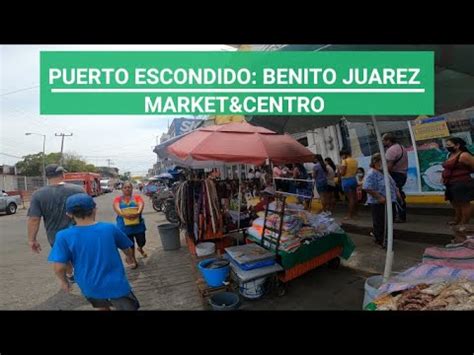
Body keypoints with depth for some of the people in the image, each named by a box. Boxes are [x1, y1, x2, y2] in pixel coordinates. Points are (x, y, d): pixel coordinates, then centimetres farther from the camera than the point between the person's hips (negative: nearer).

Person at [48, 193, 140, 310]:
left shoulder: (64, 236, -16)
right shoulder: (110, 228, -14)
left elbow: (59, 267, -15)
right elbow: (127, 249, 0)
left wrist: (64, 281, 6)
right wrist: (129, 257, 22)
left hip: (90, 287, 2)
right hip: (116, 284, -2)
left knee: (103, 307, 30)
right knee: (129, 307, 16)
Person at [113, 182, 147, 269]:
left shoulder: (137, 197, 3)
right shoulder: (118, 199, 4)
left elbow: (141, 205, -14)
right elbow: (116, 208, -14)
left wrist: (137, 213, -36)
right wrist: (123, 214, -35)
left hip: (138, 223, 0)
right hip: (124, 225, 0)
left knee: (142, 241, 5)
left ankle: (140, 248, 43)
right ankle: (134, 261, 27)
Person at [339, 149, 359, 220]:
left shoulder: (344, 161, -12)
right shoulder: (355, 161, 9)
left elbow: (342, 173, -16)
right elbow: (356, 171, 15)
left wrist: (340, 168, 2)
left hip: (346, 180, -7)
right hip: (354, 179, 7)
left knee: (350, 198, -6)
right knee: (354, 196, 16)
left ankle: (350, 215, -1)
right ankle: (355, 212, 28)